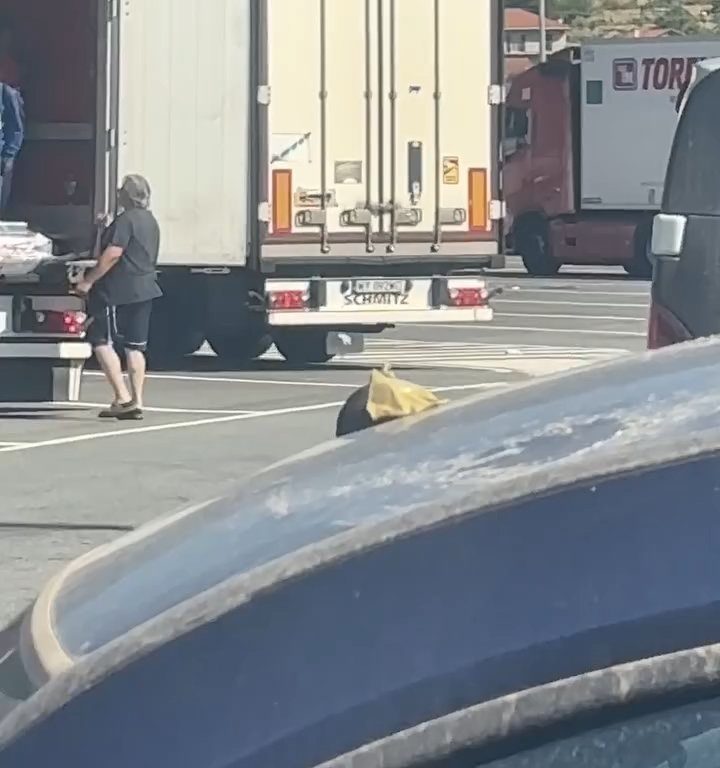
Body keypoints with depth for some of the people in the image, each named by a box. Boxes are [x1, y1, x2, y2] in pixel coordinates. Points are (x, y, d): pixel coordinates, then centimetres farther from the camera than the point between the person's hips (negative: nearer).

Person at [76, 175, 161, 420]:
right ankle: (136, 402, 5)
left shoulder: (126, 220, -14)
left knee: (101, 341, -5)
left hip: (120, 290, -9)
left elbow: (112, 254, -22)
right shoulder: (150, 221, 16)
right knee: (135, 346, 9)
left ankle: (122, 397, -13)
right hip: (145, 289, 9)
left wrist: (89, 280, -18)